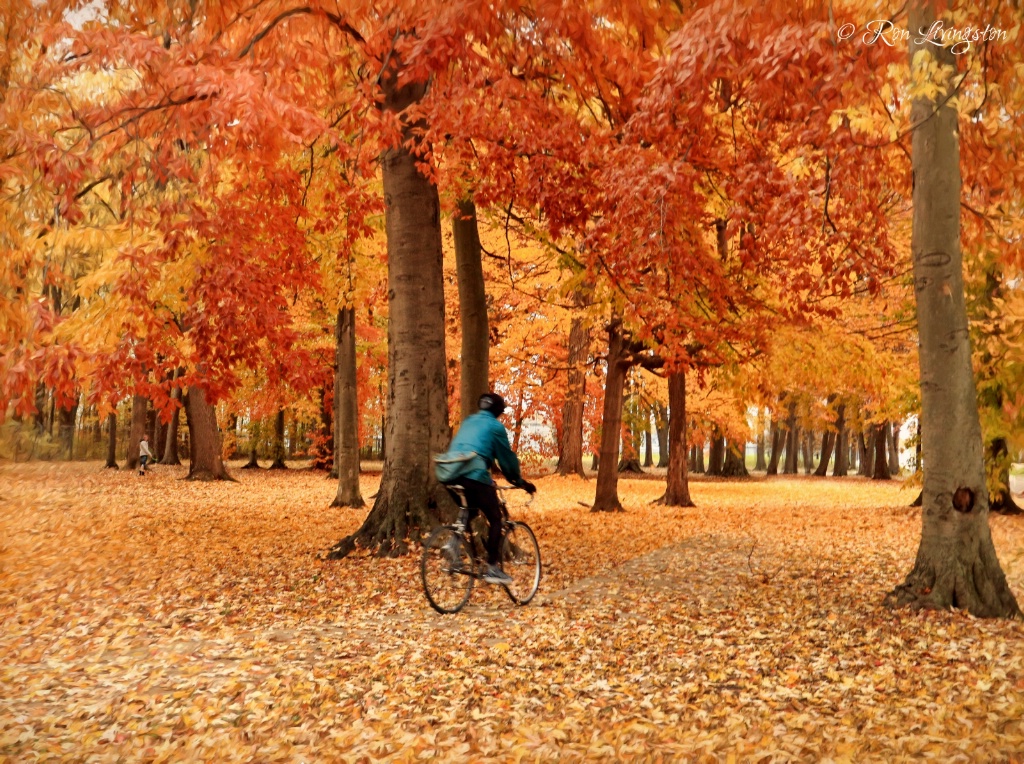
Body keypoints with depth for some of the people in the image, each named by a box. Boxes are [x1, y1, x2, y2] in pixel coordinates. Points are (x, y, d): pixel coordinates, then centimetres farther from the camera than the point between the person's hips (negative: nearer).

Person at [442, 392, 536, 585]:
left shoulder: (468, 422, 26)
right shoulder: (495, 426, 5)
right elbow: (507, 457, 8)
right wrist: (520, 481, 22)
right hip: (474, 474, -7)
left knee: (469, 513, 28)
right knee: (495, 518, 5)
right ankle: (492, 568, -1)